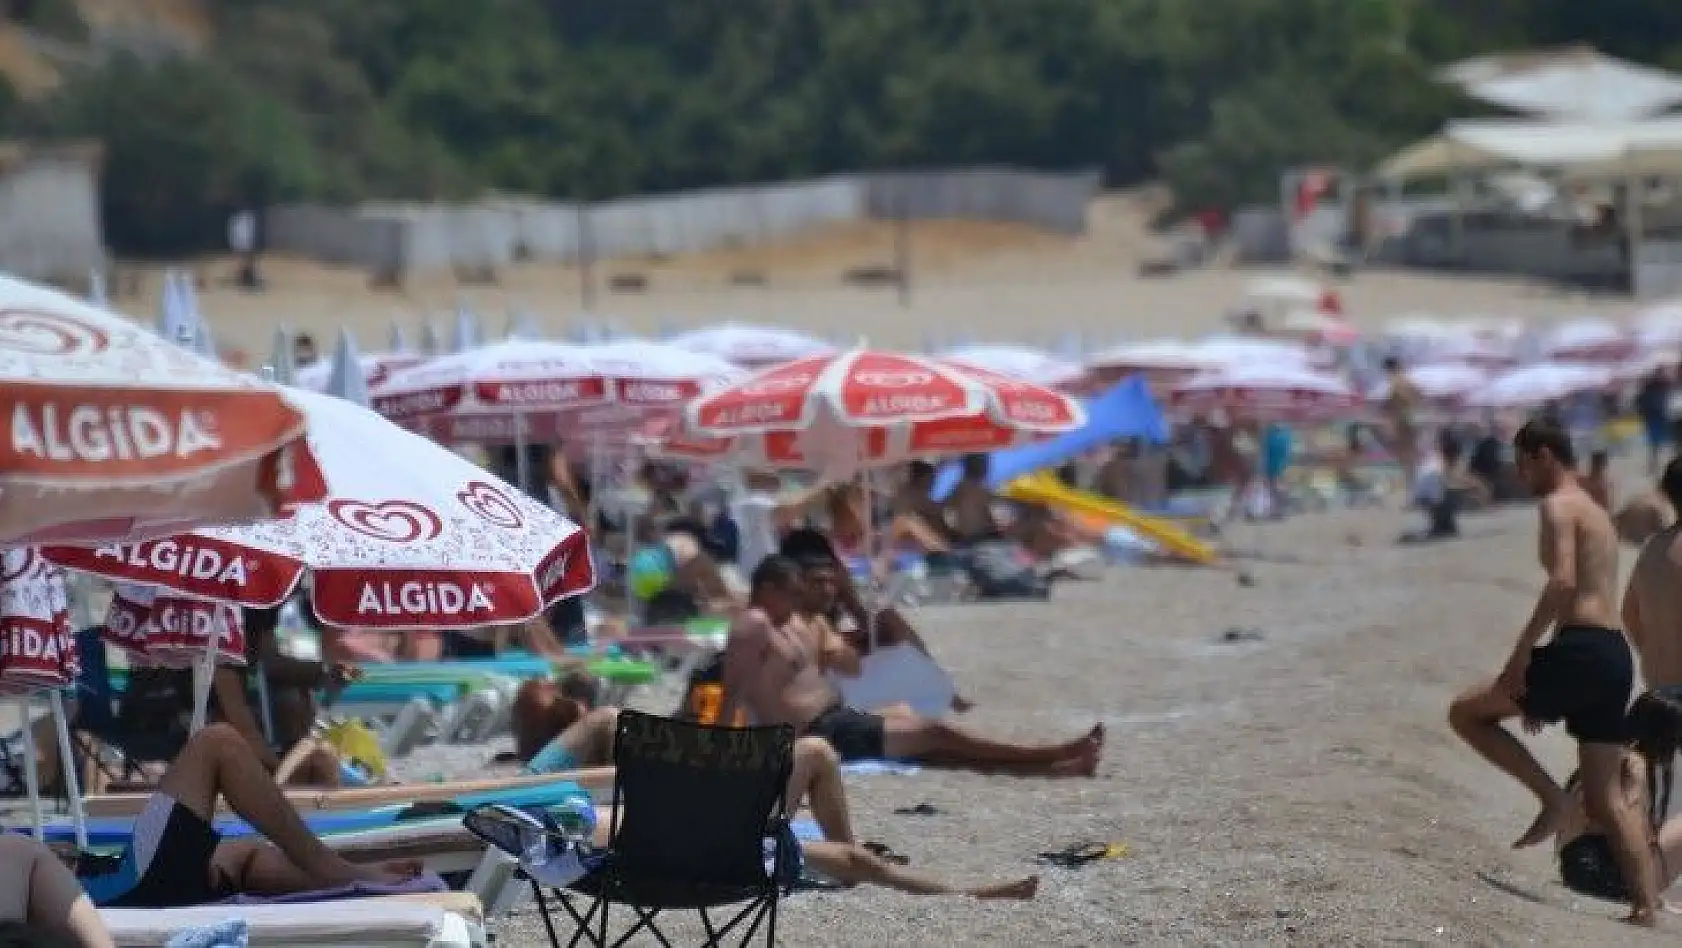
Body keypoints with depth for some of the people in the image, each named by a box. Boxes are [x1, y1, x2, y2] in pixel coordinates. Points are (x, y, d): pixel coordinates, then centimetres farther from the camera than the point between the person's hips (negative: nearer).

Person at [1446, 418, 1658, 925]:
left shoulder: (1558, 505, -5)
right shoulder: (1596, 513, 25)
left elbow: (1562, 583, -20)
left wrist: (1521, 655, -19)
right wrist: (1544, 689, 30)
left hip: (1580, 651, -9)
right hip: (1616, 655, 9)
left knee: (1466, 713, 4)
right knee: (1605, 796, 10)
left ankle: (1552, 797, -4)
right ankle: (1647, 904, 2)